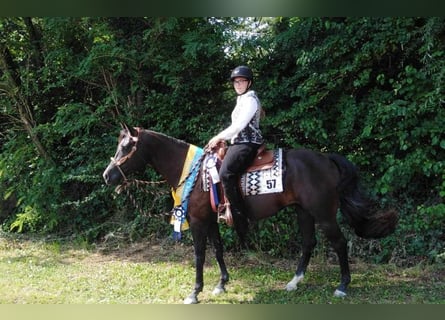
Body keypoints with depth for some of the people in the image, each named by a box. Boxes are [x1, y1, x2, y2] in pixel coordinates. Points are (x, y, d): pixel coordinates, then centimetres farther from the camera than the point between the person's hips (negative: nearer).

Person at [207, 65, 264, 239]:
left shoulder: (250, 99, -9)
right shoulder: (242, 100, 22)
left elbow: (239, 125, -16)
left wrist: (220, 137, -8)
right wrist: (223, 138, 14)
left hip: (247, 144, -11)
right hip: (239, 142, 11)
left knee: (225, 173, -29)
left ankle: (241, 219, -30)